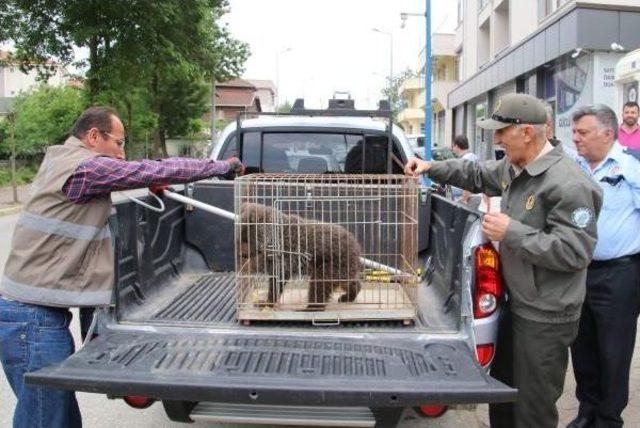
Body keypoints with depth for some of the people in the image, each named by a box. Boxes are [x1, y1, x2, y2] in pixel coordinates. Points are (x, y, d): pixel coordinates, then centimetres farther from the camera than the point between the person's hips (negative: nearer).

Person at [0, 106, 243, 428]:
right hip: (34, 317, -10)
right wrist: (221, 166, -3)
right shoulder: (85, 167, -15)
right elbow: (156, 172, -14)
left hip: (41, 315, 10)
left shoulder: (61, 163, 15)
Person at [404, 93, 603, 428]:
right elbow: (477, 175, 23)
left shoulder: (569, 184, -23)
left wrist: (512, 233, -25)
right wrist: (431, 168, 11)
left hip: (545, 318, -9)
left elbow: (575, 252, -27)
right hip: (516, 304, 9)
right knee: (501, 392, 24)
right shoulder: (513, 167, 4)